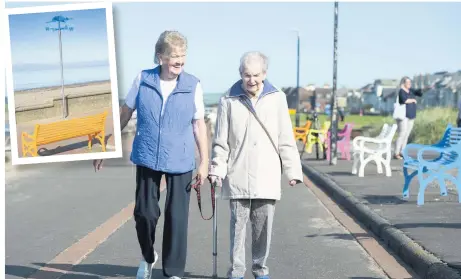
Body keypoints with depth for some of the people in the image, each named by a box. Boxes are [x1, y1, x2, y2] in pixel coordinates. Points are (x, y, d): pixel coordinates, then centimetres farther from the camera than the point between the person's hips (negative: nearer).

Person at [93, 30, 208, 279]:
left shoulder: (193, 85, -5)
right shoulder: (143, 80, -3)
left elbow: (199, 125, 1)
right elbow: (124, 115, 6)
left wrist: (204, 162, 0)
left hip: (180, 162, -1)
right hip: (147, 159, 1)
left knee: (177, 217, 3)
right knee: (145, 212, 6)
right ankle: (148, 258, 35)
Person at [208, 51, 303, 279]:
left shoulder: (277, 98, 3)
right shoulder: (229, 100, 1)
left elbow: (286, 140, 6)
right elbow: (221, 142, 5)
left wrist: (292, 170, 2)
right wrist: (217, 169, -2)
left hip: (267, 177, 1)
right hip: (238, 177, -1)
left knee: (264, 225, 6)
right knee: (238, 224, 1)